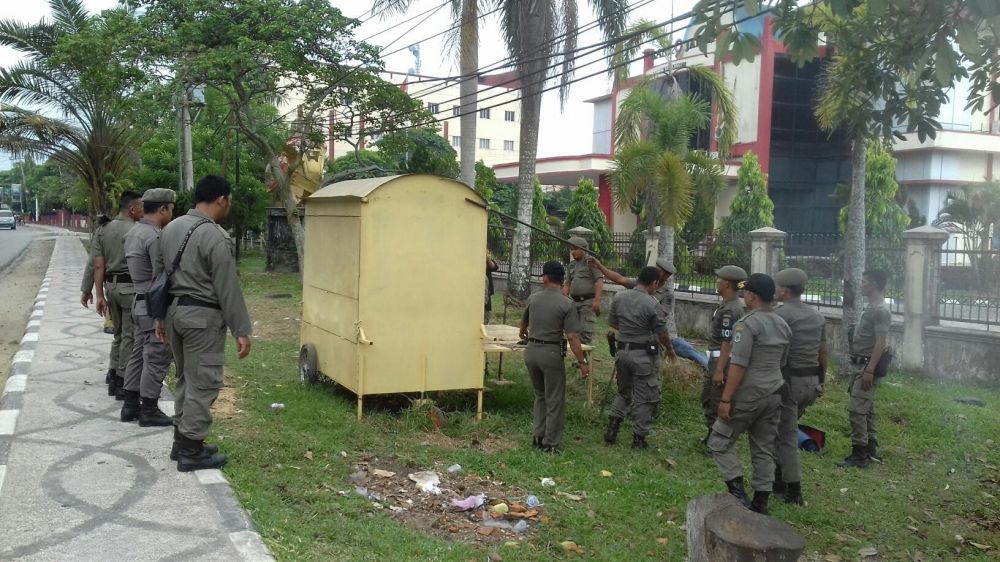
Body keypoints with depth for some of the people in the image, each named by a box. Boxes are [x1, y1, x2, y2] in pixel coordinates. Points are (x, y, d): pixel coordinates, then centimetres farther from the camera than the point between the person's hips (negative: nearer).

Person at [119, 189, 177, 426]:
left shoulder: (133, 233, 12)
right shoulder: (155, 237, -19)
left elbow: (145, 270, 13)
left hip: (139, 302, 10)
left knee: (138, 354, 15)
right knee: (156, 359, -2)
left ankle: (131, 406, 22)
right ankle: (149, 411, 4)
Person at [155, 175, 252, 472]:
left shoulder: (170, 229, 9)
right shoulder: (215, 237, -17)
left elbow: (158, 275, 15)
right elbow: (228, 289, -17)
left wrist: (161, 317, 23)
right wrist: (241, 330, -12)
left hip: (175, 311, 9)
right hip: (202, 316, -9)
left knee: (185, 379, 18)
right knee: (202, 384, -1)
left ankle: (182, 441, 27)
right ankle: (191, 451, 4)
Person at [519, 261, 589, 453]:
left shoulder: (533, 299, 4)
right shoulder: (566, 304, -11)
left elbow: (524, 321, 24)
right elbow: (572, 337, -17)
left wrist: (523, 332, 47)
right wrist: (582, 362, -11)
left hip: (531, 350, 5)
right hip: (552, 352, -5)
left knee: (540, 396, 21)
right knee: (554, 400, 6)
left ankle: (538, 437, 23)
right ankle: (550, 444, 9)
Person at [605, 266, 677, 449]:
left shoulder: (619, 297, -1)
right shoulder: (651, 304, -17)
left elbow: (612, 322, 12)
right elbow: (662, 334, -9)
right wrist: (669, 349, 9)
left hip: (622, 351, 6)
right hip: (644, 355, -5)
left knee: (623, 392, 22)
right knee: (645, 398, 7)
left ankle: (612, 429, 16)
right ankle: (639, 439, 12)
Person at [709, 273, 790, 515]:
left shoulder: (747, 323, -15)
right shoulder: (783, 325, 11)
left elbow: (738, 365, -20)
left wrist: (726, 399, -18)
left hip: (748, 395, -8)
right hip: (773, 395, 8)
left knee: (720, 441, 2)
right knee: (764, 449, 12)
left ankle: (738, 492, -8)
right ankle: (760, 502, 15)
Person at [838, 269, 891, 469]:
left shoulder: (881, 310, -16)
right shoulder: (870, 307, 15)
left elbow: (880, 343, -21)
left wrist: (869, 370, -25)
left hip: (867, 366, -10)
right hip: (860, 364, 10)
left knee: (857, 409, -11)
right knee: (866, 409, 14)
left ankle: (859, 455, -8)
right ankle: (870, 448, 22)